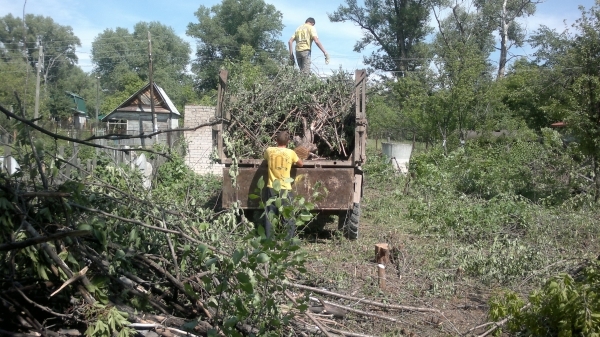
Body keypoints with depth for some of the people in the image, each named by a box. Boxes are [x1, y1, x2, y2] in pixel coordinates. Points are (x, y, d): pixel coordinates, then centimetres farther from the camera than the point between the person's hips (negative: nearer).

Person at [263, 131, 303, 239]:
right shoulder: (290, 153, -6)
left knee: (269, 216, 8)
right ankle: (289, 240, 3)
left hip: (271, 188, 2)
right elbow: (301, 164, 9)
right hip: (285, 189, -2)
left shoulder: (269, 150, -1)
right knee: (289, 216, 5)